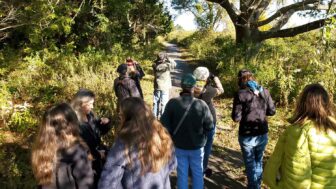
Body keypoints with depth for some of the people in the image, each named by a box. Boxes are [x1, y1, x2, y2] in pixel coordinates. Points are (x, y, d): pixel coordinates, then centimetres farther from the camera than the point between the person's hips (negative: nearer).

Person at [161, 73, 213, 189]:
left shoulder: (172, 103, -17)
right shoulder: (201, 104, -18)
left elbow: (164, 124, -13)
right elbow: (209, 126, -11)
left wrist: (173, 137, 5)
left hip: (179, 146, 1)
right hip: (197, 146, 0)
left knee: (182, 174, 17)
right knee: (198, 174, 20)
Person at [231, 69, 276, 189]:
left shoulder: (240, 94, -15)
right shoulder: (264, 92, -2)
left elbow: (236, 118, -16)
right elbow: (272, 111, 5)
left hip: (247, 136, -5)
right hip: (262, 134, 5)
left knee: (250, 164, 13)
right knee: (258, 161, 24)